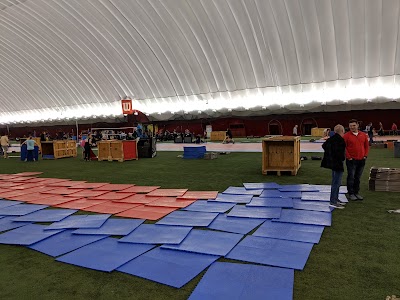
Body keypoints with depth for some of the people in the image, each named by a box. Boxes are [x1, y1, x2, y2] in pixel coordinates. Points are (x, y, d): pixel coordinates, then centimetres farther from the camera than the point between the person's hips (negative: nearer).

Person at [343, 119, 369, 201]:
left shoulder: (363, 135, 8)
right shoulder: (346, 135, -5)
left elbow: (367, 146, 14)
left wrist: (365, 155, 4)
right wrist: (348, 157, -12)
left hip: (361, 160, 4)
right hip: (351, 160, -4)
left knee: (358, 178, 12)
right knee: (351, 177, -1)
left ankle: (356, 193, 22)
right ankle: (351, 194, 7)